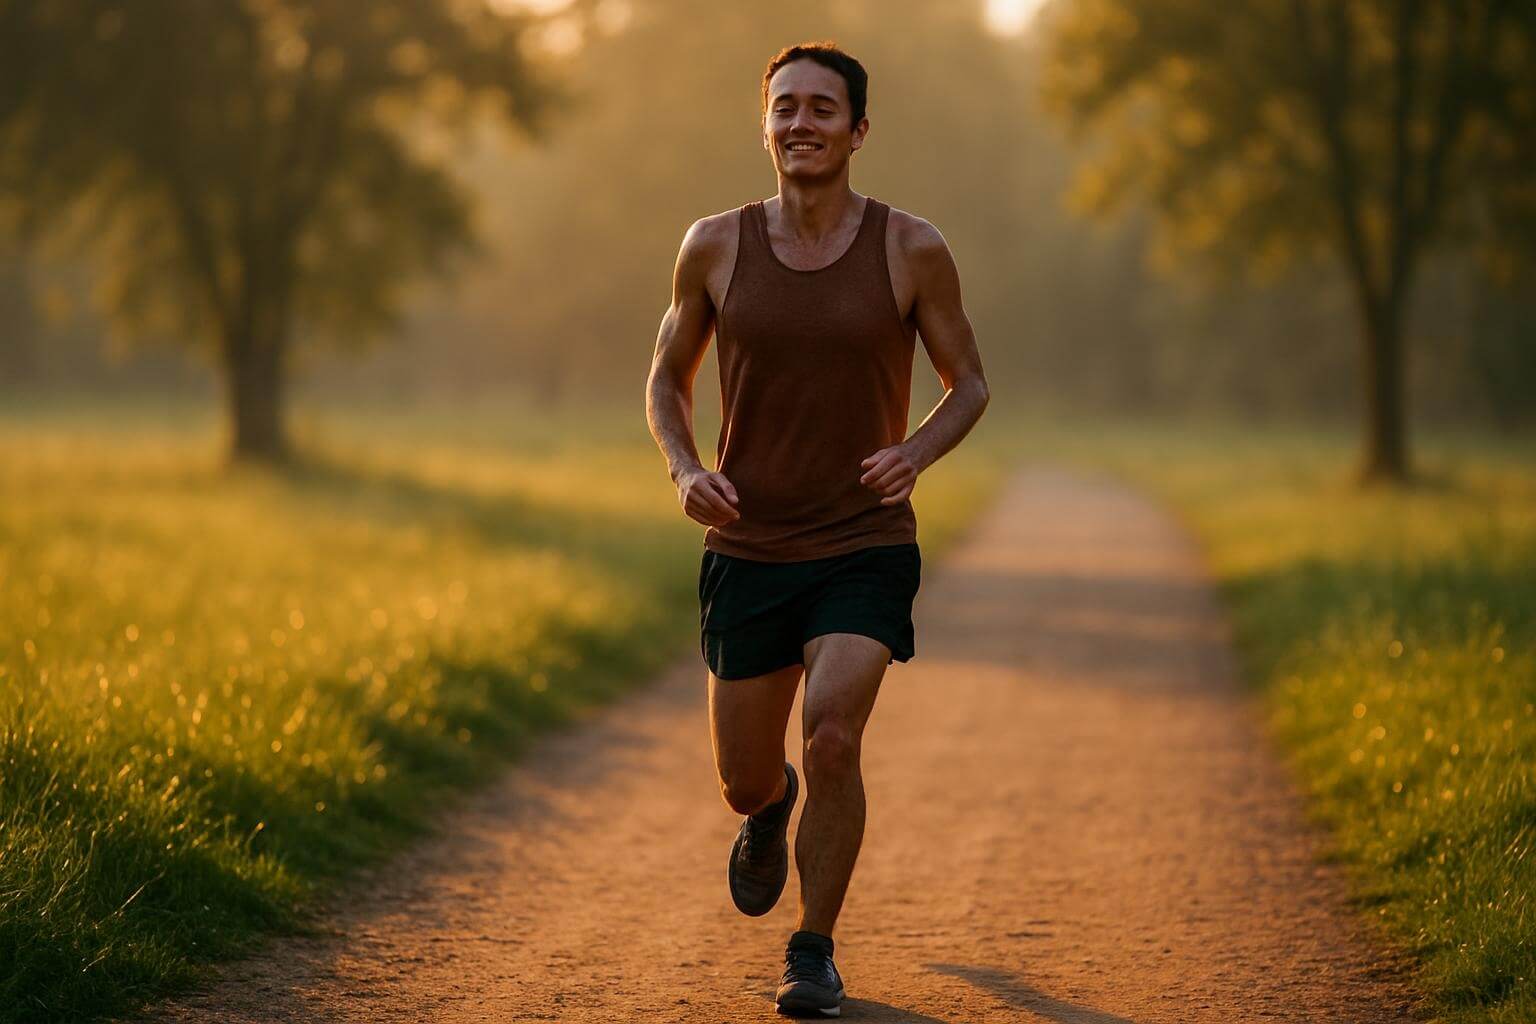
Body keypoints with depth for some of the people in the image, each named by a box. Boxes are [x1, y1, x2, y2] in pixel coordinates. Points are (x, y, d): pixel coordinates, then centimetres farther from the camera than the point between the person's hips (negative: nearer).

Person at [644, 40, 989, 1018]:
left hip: (866, 547, -2)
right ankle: (772, 811, 50)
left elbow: (971, 381, 4)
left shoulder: (912, 247, -6)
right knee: (745, 784, 10)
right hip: (748, 552, 2)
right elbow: (668, 380, 10)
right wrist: (687, 470, -10)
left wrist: (915, 453, -16)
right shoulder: (716, 246, -3)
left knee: (833, 740, -22)